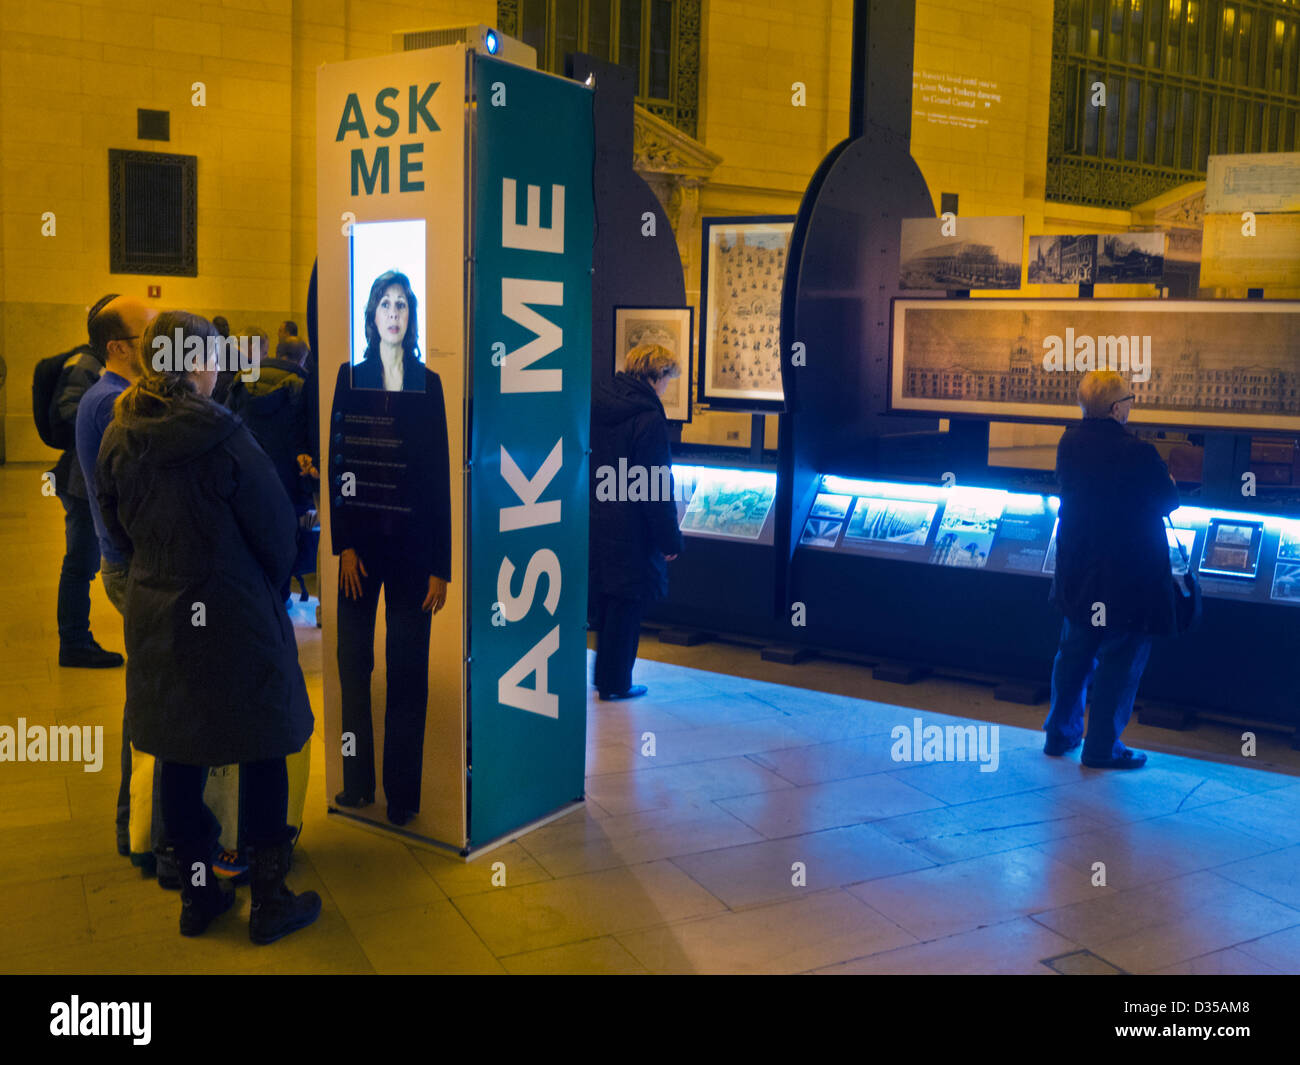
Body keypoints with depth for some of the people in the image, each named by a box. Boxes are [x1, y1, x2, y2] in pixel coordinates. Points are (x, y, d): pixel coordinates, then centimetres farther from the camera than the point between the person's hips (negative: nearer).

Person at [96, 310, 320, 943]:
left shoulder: (119, 438, -1)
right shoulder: (224, 438, -18)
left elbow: (119, 530, 11)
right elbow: (275, 528, -10)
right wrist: (269, 585, 8)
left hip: (154, 617, 6)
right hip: (232, 617, -6)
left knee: (179, 757, 15)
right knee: (261, 756, 7)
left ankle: (196, 894, 28)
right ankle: (268, 901, 17)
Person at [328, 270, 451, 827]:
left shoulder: (429, 384, 5)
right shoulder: (350, 378, 6)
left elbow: (441, 477, 2)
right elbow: (337, 463, 2)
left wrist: (440, 565, -3)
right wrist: (343, 545, -7)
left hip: (413, 540, -1)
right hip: (361, 538, 1)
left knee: (408, 669, 2)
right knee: (354, 661, 6)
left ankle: (402, 793, 12)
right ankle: (357, 782, 19)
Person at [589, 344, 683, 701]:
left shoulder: (597, 402, 6)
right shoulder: (649, 419, -18)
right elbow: (656, 489, -17)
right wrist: (670, 539, -9)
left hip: (594, 521, 8)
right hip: (629, 533, -7)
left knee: (605, 601, 19)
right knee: (626, 605, 5)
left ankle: (606, 675, 30)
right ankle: (615, 683, 15)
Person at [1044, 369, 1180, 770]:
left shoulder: (1069, 443, -3)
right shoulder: (1139, 453, -22)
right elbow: (1168, 501, -8)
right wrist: (1166, 477, 15)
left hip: (1078, 573, 7)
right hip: (1129, 577, -6)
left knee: (1074, 654, 19)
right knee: (1120, 662, 6)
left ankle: (1060, 733, 28)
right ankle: (1102, 747, 13)